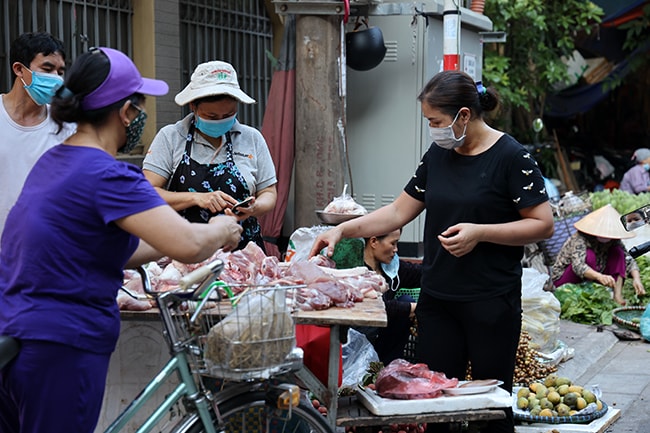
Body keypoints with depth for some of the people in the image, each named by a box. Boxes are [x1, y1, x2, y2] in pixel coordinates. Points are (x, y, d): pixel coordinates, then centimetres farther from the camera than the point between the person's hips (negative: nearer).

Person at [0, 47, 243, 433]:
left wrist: (204, 234, 19)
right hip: (59, 348, -9)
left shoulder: (52, 161, 12)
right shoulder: (106, 175, -16)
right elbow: (188, 245, -25)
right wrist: (221, 231, -2)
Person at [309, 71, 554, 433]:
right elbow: (399, 212, 14)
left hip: (491, 304, -6)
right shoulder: (437, 156, 9)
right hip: (437, 300, 6)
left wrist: (478, 232, -20)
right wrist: (343, 230, 4)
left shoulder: (511, 157, -10)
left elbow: (543, 225, -12)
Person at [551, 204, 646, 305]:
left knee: (617, 252, -10)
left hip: (592, 280, 6)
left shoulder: (613, 241, -8)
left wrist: (636, 278, -31)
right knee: (590, 256, -31)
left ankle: (618, 294, -21)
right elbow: (578, 265, -43)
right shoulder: (580, 239, -28)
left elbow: (628, 259, -10)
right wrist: (600, 277, -60)